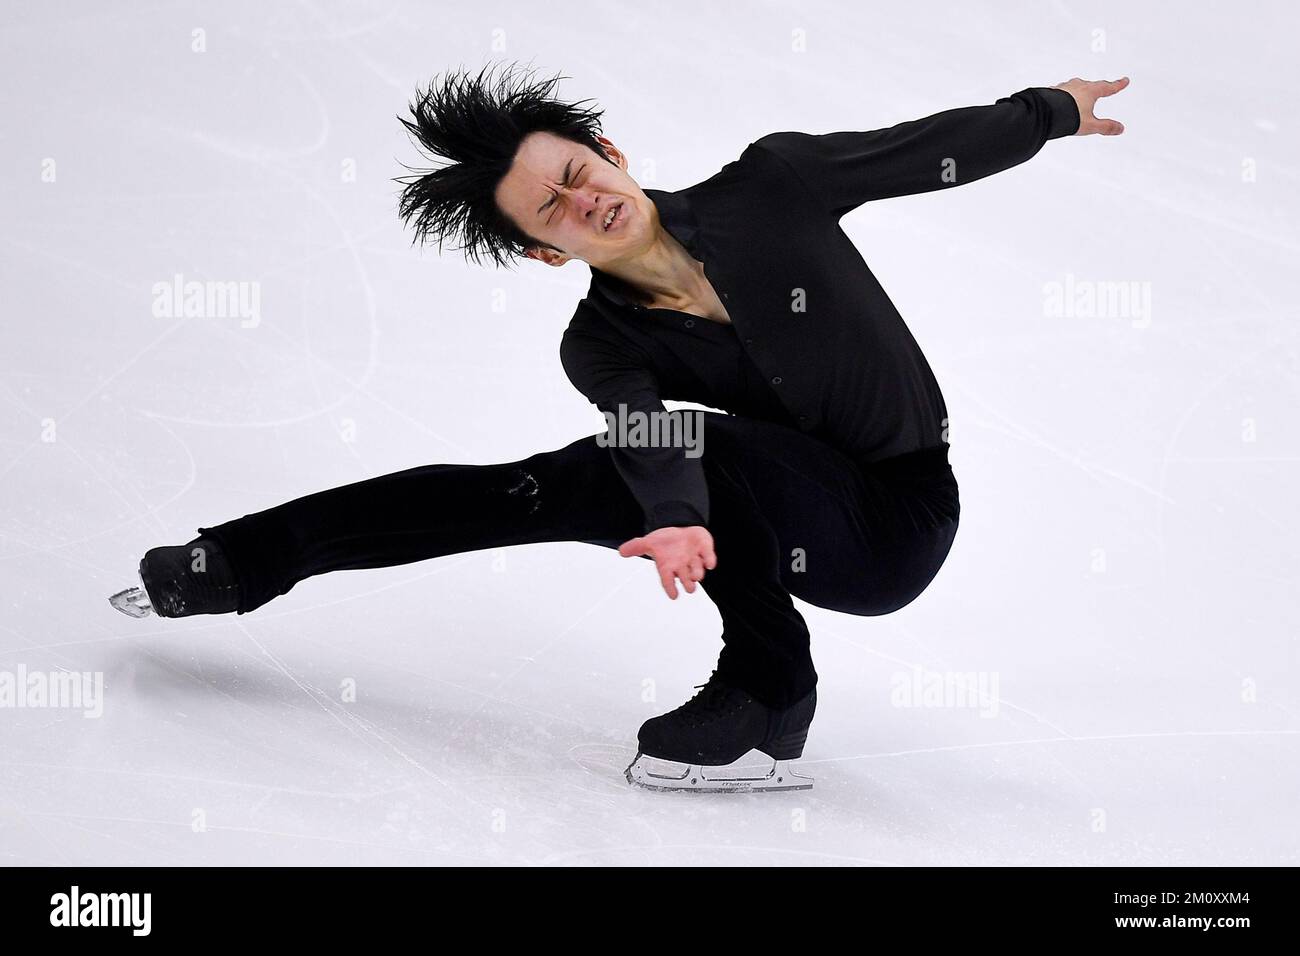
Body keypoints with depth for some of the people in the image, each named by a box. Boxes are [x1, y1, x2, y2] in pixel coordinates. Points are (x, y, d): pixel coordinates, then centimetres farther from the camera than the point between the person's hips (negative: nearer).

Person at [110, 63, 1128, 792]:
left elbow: (929, 150, -2)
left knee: (700, 436, -31)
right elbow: (648, 433, -31)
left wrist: (1053, 109, 10)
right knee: (539, 487, -9)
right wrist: (679, 520, -54)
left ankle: (766, 699, -17)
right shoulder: (603, 344, -11)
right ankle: (238, 565, -2)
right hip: (793, 507, 3)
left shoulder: (771, 185, -14)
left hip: (902, 519, -3)